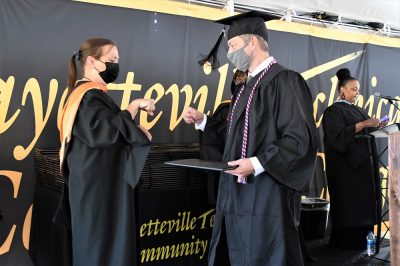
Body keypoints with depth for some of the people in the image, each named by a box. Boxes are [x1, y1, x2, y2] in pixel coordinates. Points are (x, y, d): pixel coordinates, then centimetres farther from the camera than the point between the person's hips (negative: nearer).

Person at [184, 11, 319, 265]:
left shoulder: (285, 80, -12)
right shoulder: (247, 87, 17)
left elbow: (301, 139, -18)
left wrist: (258, 163, -23)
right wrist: (202, 121, 15)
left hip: (268, 195, -9)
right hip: (239, 193, 9)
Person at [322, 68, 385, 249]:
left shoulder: (356, 110, 17)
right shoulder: (333, 111, -7)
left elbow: (365, 131, 18)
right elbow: (338, 135, -20)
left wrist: (376, 126, -2)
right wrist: (363, 124, -24)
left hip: (360, 161, 8)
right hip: (344, 164, -8)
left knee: (362, 201, 7)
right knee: (348, 201, -5)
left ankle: (361, 237, 13)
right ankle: (348, 240, 2)